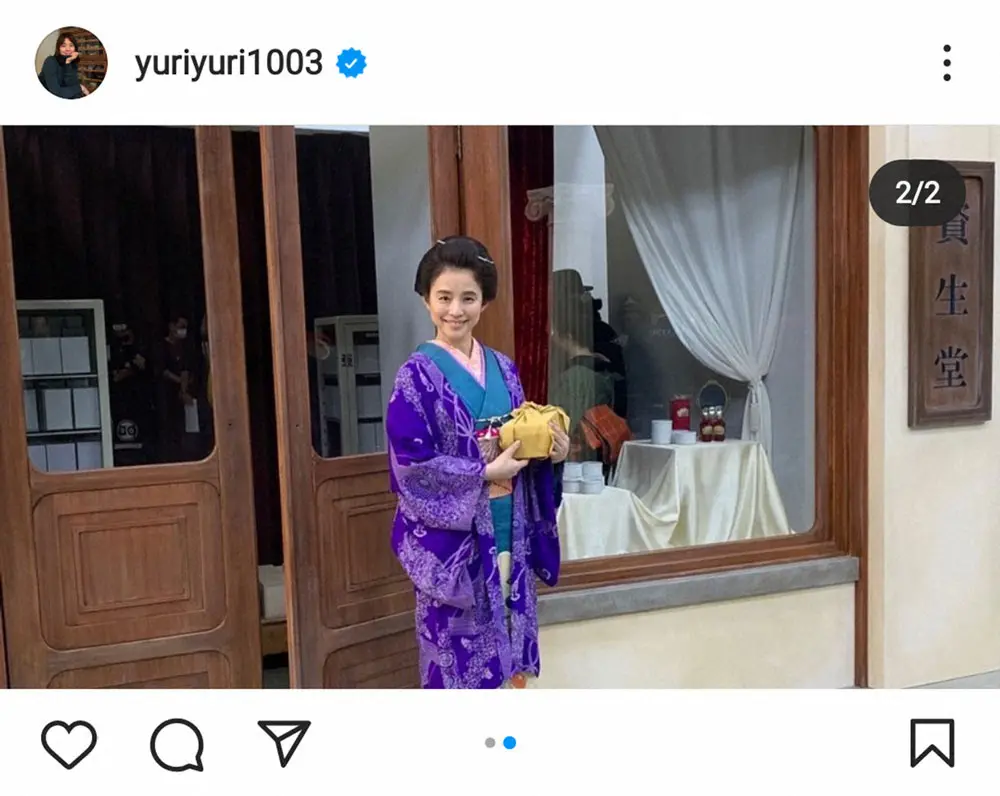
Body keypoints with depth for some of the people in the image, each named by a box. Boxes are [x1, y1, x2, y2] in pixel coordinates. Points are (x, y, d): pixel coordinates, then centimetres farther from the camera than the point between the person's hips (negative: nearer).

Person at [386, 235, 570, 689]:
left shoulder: (503, 369, 8)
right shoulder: (417, 375, -10)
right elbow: (411, 466, -15)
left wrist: (551, 453, -5)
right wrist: (485, 473, -17)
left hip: (509, 533, 6)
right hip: (452, 537, -6)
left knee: (509, 649, 15)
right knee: (458, 652, 3)